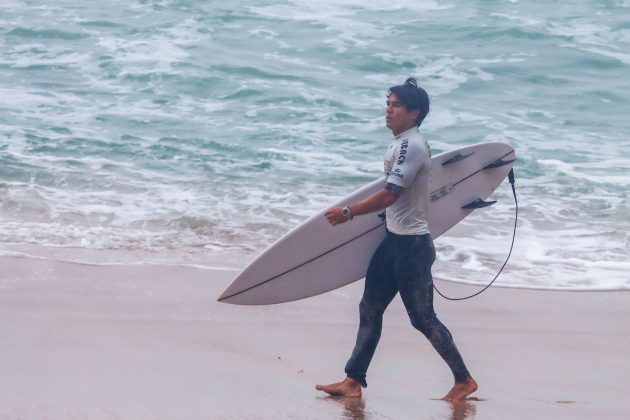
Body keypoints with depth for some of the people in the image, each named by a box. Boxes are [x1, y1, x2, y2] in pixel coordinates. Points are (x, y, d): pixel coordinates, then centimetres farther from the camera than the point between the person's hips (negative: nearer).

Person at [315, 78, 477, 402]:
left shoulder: (411, 146, -20)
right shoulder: (402, 143, 12)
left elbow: (389, 195, -24)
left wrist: (348, 213, -18)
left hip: (411, 244, -10)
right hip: (395, 240, 10)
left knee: (422, 318, -3)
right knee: (370, 309, 9)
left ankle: (464, 380, 7)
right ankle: (353, 381, 12)